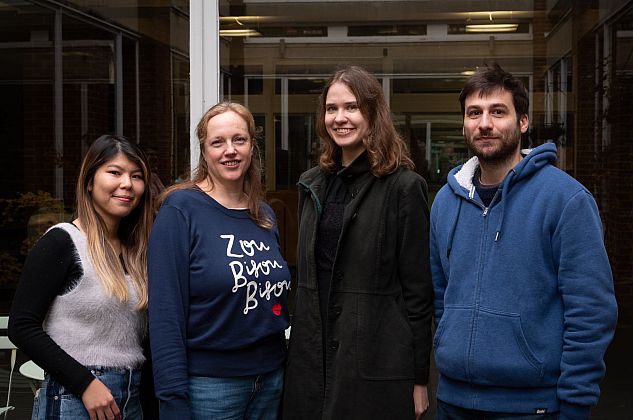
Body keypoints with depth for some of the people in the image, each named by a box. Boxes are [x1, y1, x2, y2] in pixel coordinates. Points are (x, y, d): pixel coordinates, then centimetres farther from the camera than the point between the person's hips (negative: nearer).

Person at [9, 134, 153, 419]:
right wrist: (85, 383, -17)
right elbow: (21, 327, -13)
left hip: (132, 396, 6)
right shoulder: (62, 243, -9)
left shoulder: (136, 250, 9)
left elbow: (138, 332, 11)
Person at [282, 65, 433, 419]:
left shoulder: (403, 186, -9)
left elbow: (418, 290, -9)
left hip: (375, 365, -5)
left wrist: (419, 378, -8)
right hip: (313, 360, 6)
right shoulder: (313, 184, 9)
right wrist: (300, 345, 14)